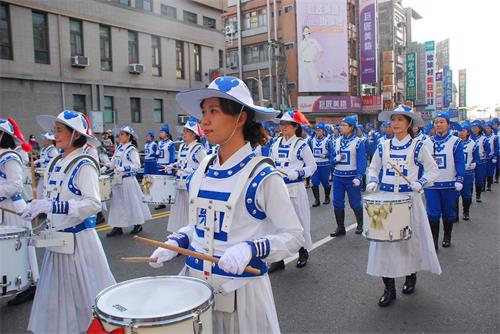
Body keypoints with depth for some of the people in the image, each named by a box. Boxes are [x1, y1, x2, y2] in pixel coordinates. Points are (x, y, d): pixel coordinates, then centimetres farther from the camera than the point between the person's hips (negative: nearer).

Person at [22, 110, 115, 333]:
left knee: (84, 292, 5)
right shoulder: (55, 163, 8)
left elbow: (93, 204, -24)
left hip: (79, 237, -7)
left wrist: (53, 206, -28)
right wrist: (38, 207, 3)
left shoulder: (84, 166, -15)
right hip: (58, 236, 7)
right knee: (57, 293, 17)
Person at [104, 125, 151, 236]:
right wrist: (105, 168, 3)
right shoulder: (119, 148, 11)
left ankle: (138, 224, 18)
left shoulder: (132, 149, -11)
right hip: (117, 179, 7)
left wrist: (124, 168, -25)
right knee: (117, 202, 8)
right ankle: (117, 227, 15)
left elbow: (137, 165, -17)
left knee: (132, 202, 3)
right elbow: (113, 162, 18)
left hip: (128, 179, -7)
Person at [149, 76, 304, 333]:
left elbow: (293, 236, -12)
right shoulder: (202, 170, 2)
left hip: (241, 288, -5)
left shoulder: (263, 176, -16)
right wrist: (175, 242, -1)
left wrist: (250, 248, -27)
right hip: (194, 280, 6)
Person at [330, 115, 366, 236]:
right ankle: (340, 227, 18)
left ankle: (360, 225, 26)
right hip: (338, 176, 5)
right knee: (337, 203, 5)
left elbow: (362, 160, -12)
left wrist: (359, 176, -21)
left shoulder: (358, 142, -7)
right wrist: (336, 159, -10)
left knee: (355, 203, 5)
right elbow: (332, 158, 13)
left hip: (352, 177, -5)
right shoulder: (337, 142, 8)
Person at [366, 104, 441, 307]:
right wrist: (372, 182, -3)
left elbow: (433, 170, 3)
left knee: (412, 238, 9)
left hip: (409, 199, -2)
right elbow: (373, 168, 16)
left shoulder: (418, 147, -1)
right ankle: (389, 288, 8)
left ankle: (411, 277, 36)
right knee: (384, 239, -2)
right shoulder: (383, 147, 6)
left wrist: (420, 183, -13)